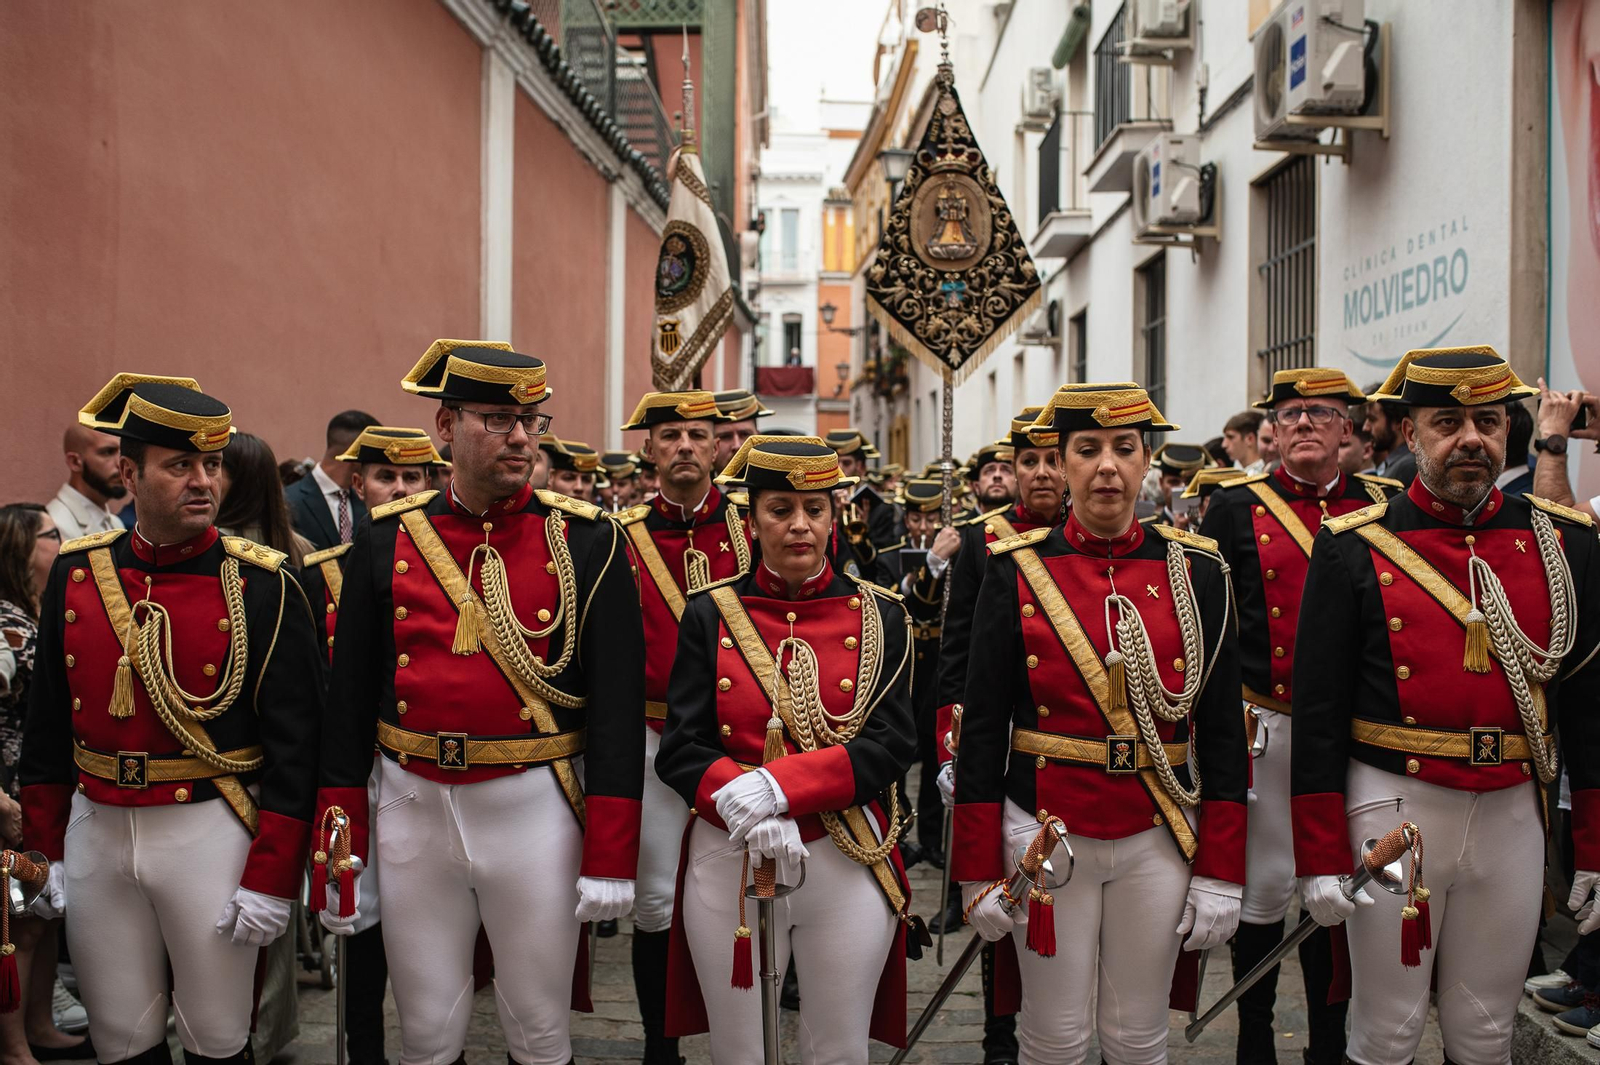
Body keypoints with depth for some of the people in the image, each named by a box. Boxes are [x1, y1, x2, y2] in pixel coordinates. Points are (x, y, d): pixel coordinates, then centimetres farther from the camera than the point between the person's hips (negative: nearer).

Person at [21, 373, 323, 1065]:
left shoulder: (262, 585, -9)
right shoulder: (76, 573, 3)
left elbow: (293, 741, -9)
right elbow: (47, 724, 10)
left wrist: (271, 878, -12)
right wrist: (43, 850, 8)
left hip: (211, 830, -3)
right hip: (95, 828, 3)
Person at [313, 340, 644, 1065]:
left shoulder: (585, 540, -3)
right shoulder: (386, 540, 2)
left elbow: (618, 702, -6)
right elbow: (349, 699, 5)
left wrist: (610, 858, -10)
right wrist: (339, 849, 2)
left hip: (534, 812, -1)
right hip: (412, 809, 2)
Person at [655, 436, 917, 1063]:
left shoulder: (878, 615, 1)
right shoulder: (711, 613, 1)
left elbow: (890, 745, -8)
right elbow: (680, 749, -4)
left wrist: (778, 785, -21)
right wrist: (746, 808, -22)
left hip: (848, 865, 0)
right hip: (728, 864, 0)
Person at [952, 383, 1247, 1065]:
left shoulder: (1197, 571, 0)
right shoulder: (1017, 571, -4)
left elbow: (1223, 732, 2)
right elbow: (982, 729, -2)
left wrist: (1220, 874, -1)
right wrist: (979, 874, -4)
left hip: (1158, 838, 1)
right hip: (1045, 835, -1)